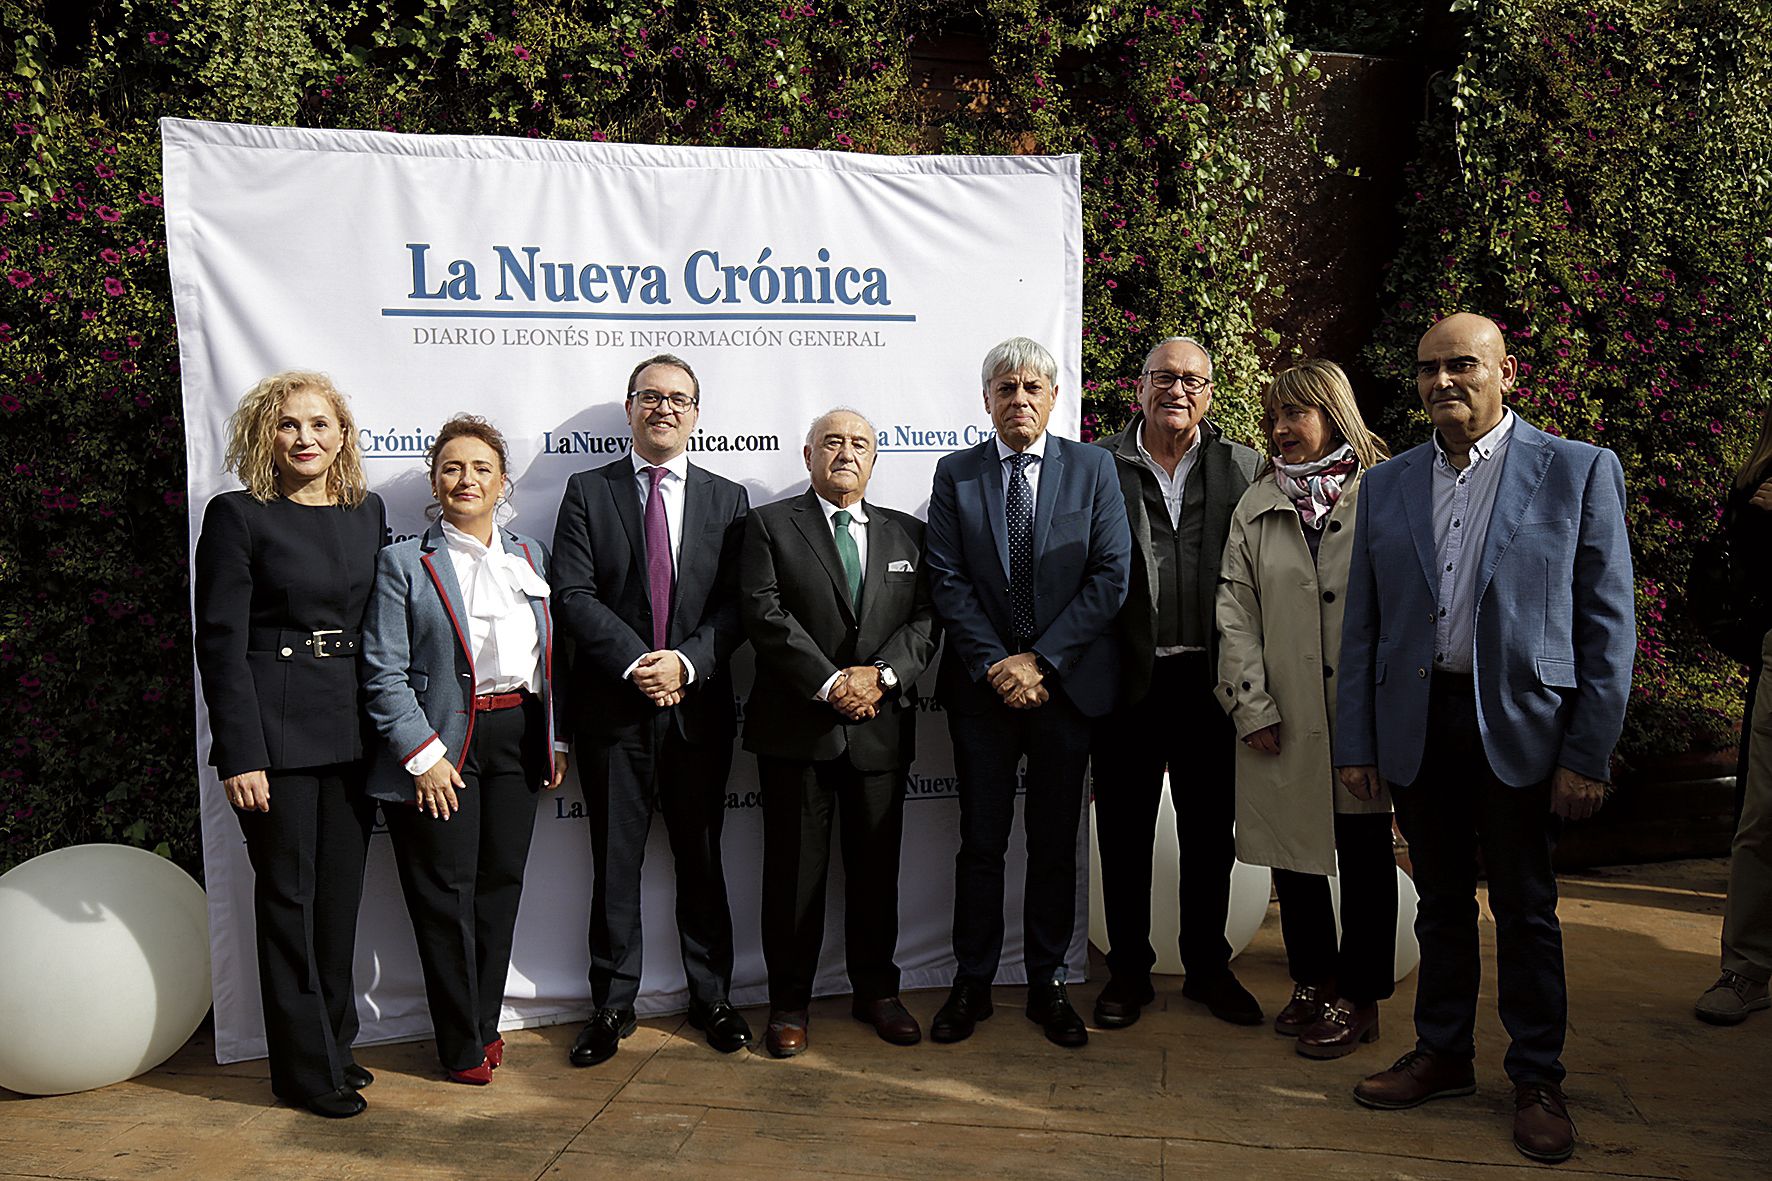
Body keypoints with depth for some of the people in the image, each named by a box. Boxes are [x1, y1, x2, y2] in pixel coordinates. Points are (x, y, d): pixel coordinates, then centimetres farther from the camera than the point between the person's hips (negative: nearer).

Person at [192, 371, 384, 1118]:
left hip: (354, 728, 5)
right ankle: (305, 1070, 17)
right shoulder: (237, 516, -5)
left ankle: (333, 1043, 29)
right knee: (288, 895, 4)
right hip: (277, 730, -4)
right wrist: (240, 754, -14)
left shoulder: (368, 512, 9)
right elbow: (221, 642, -8)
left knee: (341, 890, 12)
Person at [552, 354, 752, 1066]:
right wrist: (636, 663, -16)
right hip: (613, 707, -1)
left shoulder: (727, 499, 9)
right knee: (615, 863, 7)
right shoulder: (588, 492, 5)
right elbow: (573, 596, -5)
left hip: (700, 706, 1)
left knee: (701, 859, 11)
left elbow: (737, 603, 0)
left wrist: (687, 661, -16)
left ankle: (711, 997, 25)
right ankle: (612, 1006, 21)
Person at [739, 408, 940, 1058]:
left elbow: (925, 620, 4)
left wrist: (881, 674, -13)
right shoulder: (769, 524, 3)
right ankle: (789, 1001, 19)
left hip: (881, 729, 3)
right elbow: (765, 613, -9)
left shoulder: (907, 533, 14)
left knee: (876, 867, 11)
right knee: (794, 870, 5)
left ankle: (876, 991, 27)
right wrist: (830, 683, -16)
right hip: (795, 728, -3)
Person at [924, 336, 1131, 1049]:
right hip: (982, 686, 0)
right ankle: (971, 985, 20)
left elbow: (1111, 576, -4)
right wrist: (995, 665, -11)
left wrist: (1040, 660, -11)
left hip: (1066, 683, 0)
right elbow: (946, 582, -1)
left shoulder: (1093, 469, 3)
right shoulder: (955, 475, 5)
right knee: (981, 842, 7)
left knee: (1055, 844, 9)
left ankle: (1048, 985, 22)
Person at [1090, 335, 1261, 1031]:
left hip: (1210, 679, 2)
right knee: (1124, 834, 9)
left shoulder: (1243, 469, 5)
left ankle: (1208, 968, 30)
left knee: (1210, 832, 13)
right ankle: (1128, 970, 25)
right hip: (1128, 678, -1)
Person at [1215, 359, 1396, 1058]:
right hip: (1282, 716, 4)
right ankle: (1312, 980, 30)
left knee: (1363, 855, 7)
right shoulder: (1258, 504, 9)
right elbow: (1235, 608, 5)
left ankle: (1358, 997, 22)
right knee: (1291, 848, 12)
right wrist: (1253, 705, -3)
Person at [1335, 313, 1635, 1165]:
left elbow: (1608, 623, -4)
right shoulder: (1386, 485, 8)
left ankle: (1537, 1080, 25)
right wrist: (1356, 742, 3)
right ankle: (1442, 1055, 31)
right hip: (1418, 725, 3)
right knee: (1441, 901, 14)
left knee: (1525, 910, 9)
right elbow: (1361, 626, 8)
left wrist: (1589, 754, -9)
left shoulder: (1578, 471, -1)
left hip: (1520, 725, -3)